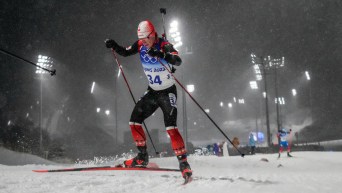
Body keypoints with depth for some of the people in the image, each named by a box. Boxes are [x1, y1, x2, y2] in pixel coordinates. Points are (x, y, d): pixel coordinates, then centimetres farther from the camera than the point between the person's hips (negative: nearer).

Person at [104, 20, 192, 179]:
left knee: (171, 127, -19)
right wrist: (113, 46, -11)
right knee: (134, 121, 3)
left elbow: (178, 61, -39)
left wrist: (161, 54, -56)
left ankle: (183, 162, -12)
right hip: (152, 91, 7)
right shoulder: (140, 45, -5)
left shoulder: (164, 45, -22)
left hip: (168, 92, -6)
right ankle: (142, 157, 17)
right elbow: (125, 52, 9)